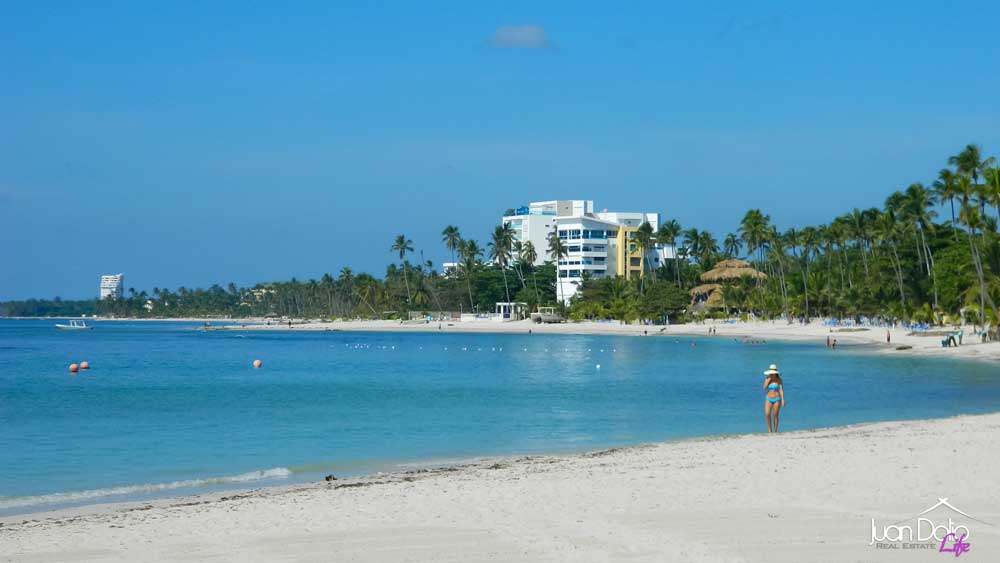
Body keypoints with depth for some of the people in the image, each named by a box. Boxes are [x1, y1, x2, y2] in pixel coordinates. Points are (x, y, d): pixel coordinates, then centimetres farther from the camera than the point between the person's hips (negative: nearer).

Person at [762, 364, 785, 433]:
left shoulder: (779, 380, -7)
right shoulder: (767, 379, 2)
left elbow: (781, 390, -10)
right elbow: (764, 388, -9)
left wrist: (783, 400, -18)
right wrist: (768, 380, -16)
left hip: (777, 399, -2)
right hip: (768, 399, 2)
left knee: (775, 415, -1)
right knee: (767, 414, -11)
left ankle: (775, 431, 9)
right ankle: (769, 429, 6)